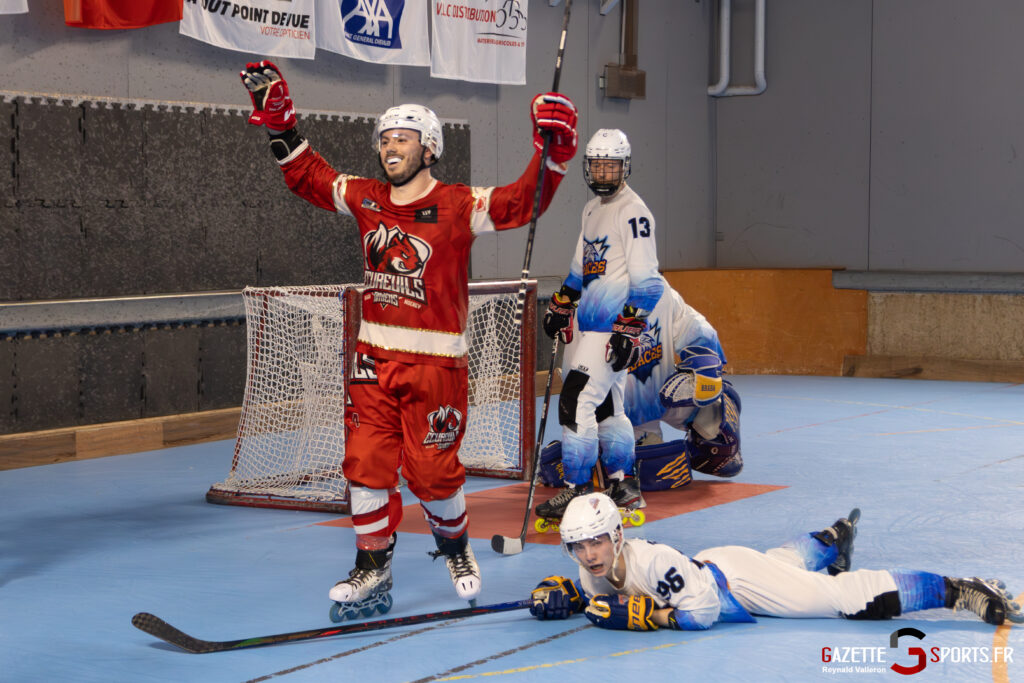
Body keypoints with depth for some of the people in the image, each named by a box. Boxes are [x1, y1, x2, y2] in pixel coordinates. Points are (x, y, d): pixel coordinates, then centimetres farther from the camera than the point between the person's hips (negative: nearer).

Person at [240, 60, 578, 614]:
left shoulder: (457, 206, -7)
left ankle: (457, 548, 27)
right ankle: (373, 568, 12)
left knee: (430, 468, -1)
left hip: (434, 362, -4)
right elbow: (308, 178, 20)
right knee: (366, 460, 0)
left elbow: (523, 202, -13)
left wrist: (551, 153, -25)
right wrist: (280, 126, 13)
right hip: (374, 358, 4)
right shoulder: (365, 199, 8)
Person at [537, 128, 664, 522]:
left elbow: (645, 280, -17)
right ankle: (624, 487, 22)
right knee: (606, 406, 13)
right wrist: (561, 306, 27)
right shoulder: (592, 210, 16)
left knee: (577, 402, -13)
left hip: (615, 327, -9)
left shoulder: (633, 213, -12)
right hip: (592, 325, 9)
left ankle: (577, 491, -9)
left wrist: (630, 329, -21)